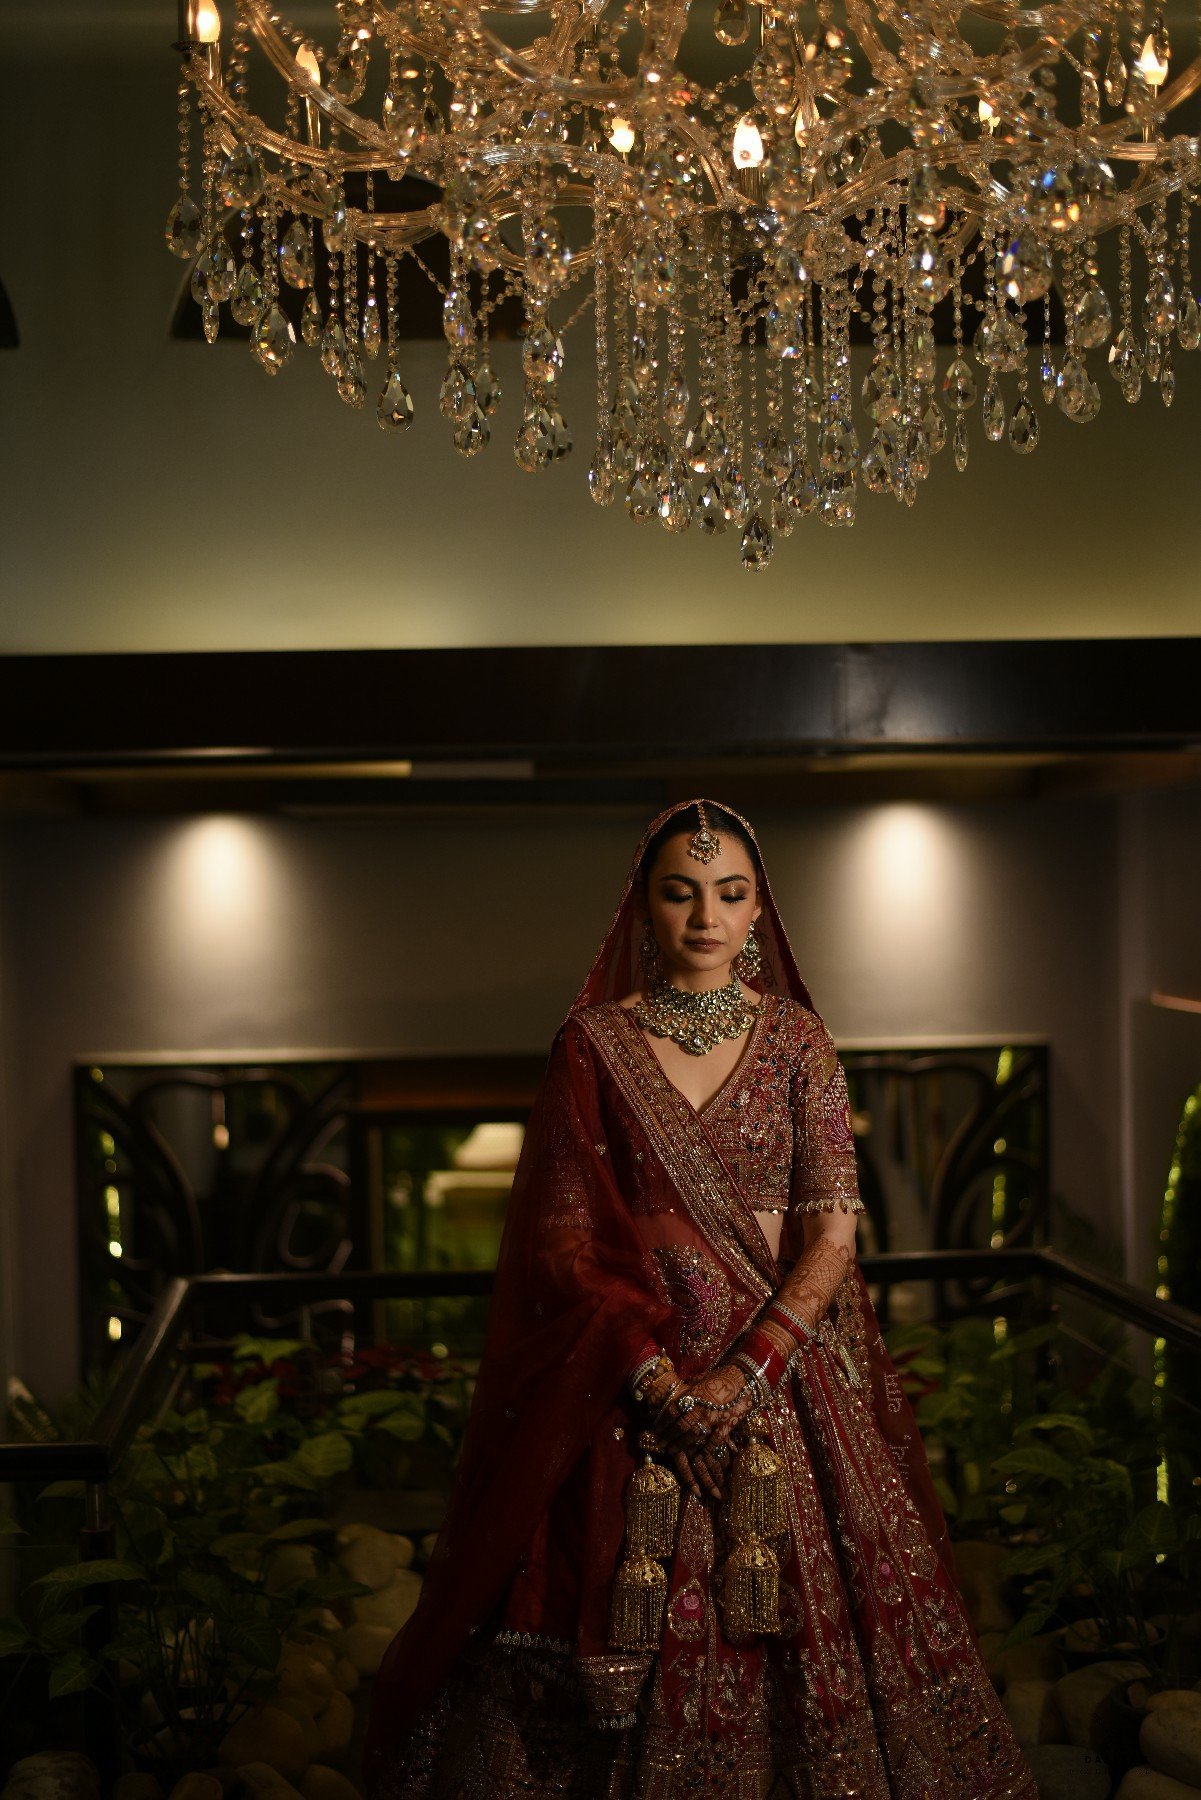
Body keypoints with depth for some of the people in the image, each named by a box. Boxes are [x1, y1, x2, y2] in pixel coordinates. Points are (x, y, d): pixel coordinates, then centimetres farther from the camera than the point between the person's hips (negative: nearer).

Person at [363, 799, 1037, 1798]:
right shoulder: (593, 1043, 1)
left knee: (799, 1622, 2)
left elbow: (834, 1233, -4)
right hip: (629, 1371, 0)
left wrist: (749, 1370, -16)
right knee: (628, 1634, 0)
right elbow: (564, 1235, -2)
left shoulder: (797, 1038, 2)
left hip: (787, 1359, 1)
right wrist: (657, 1374, -14)